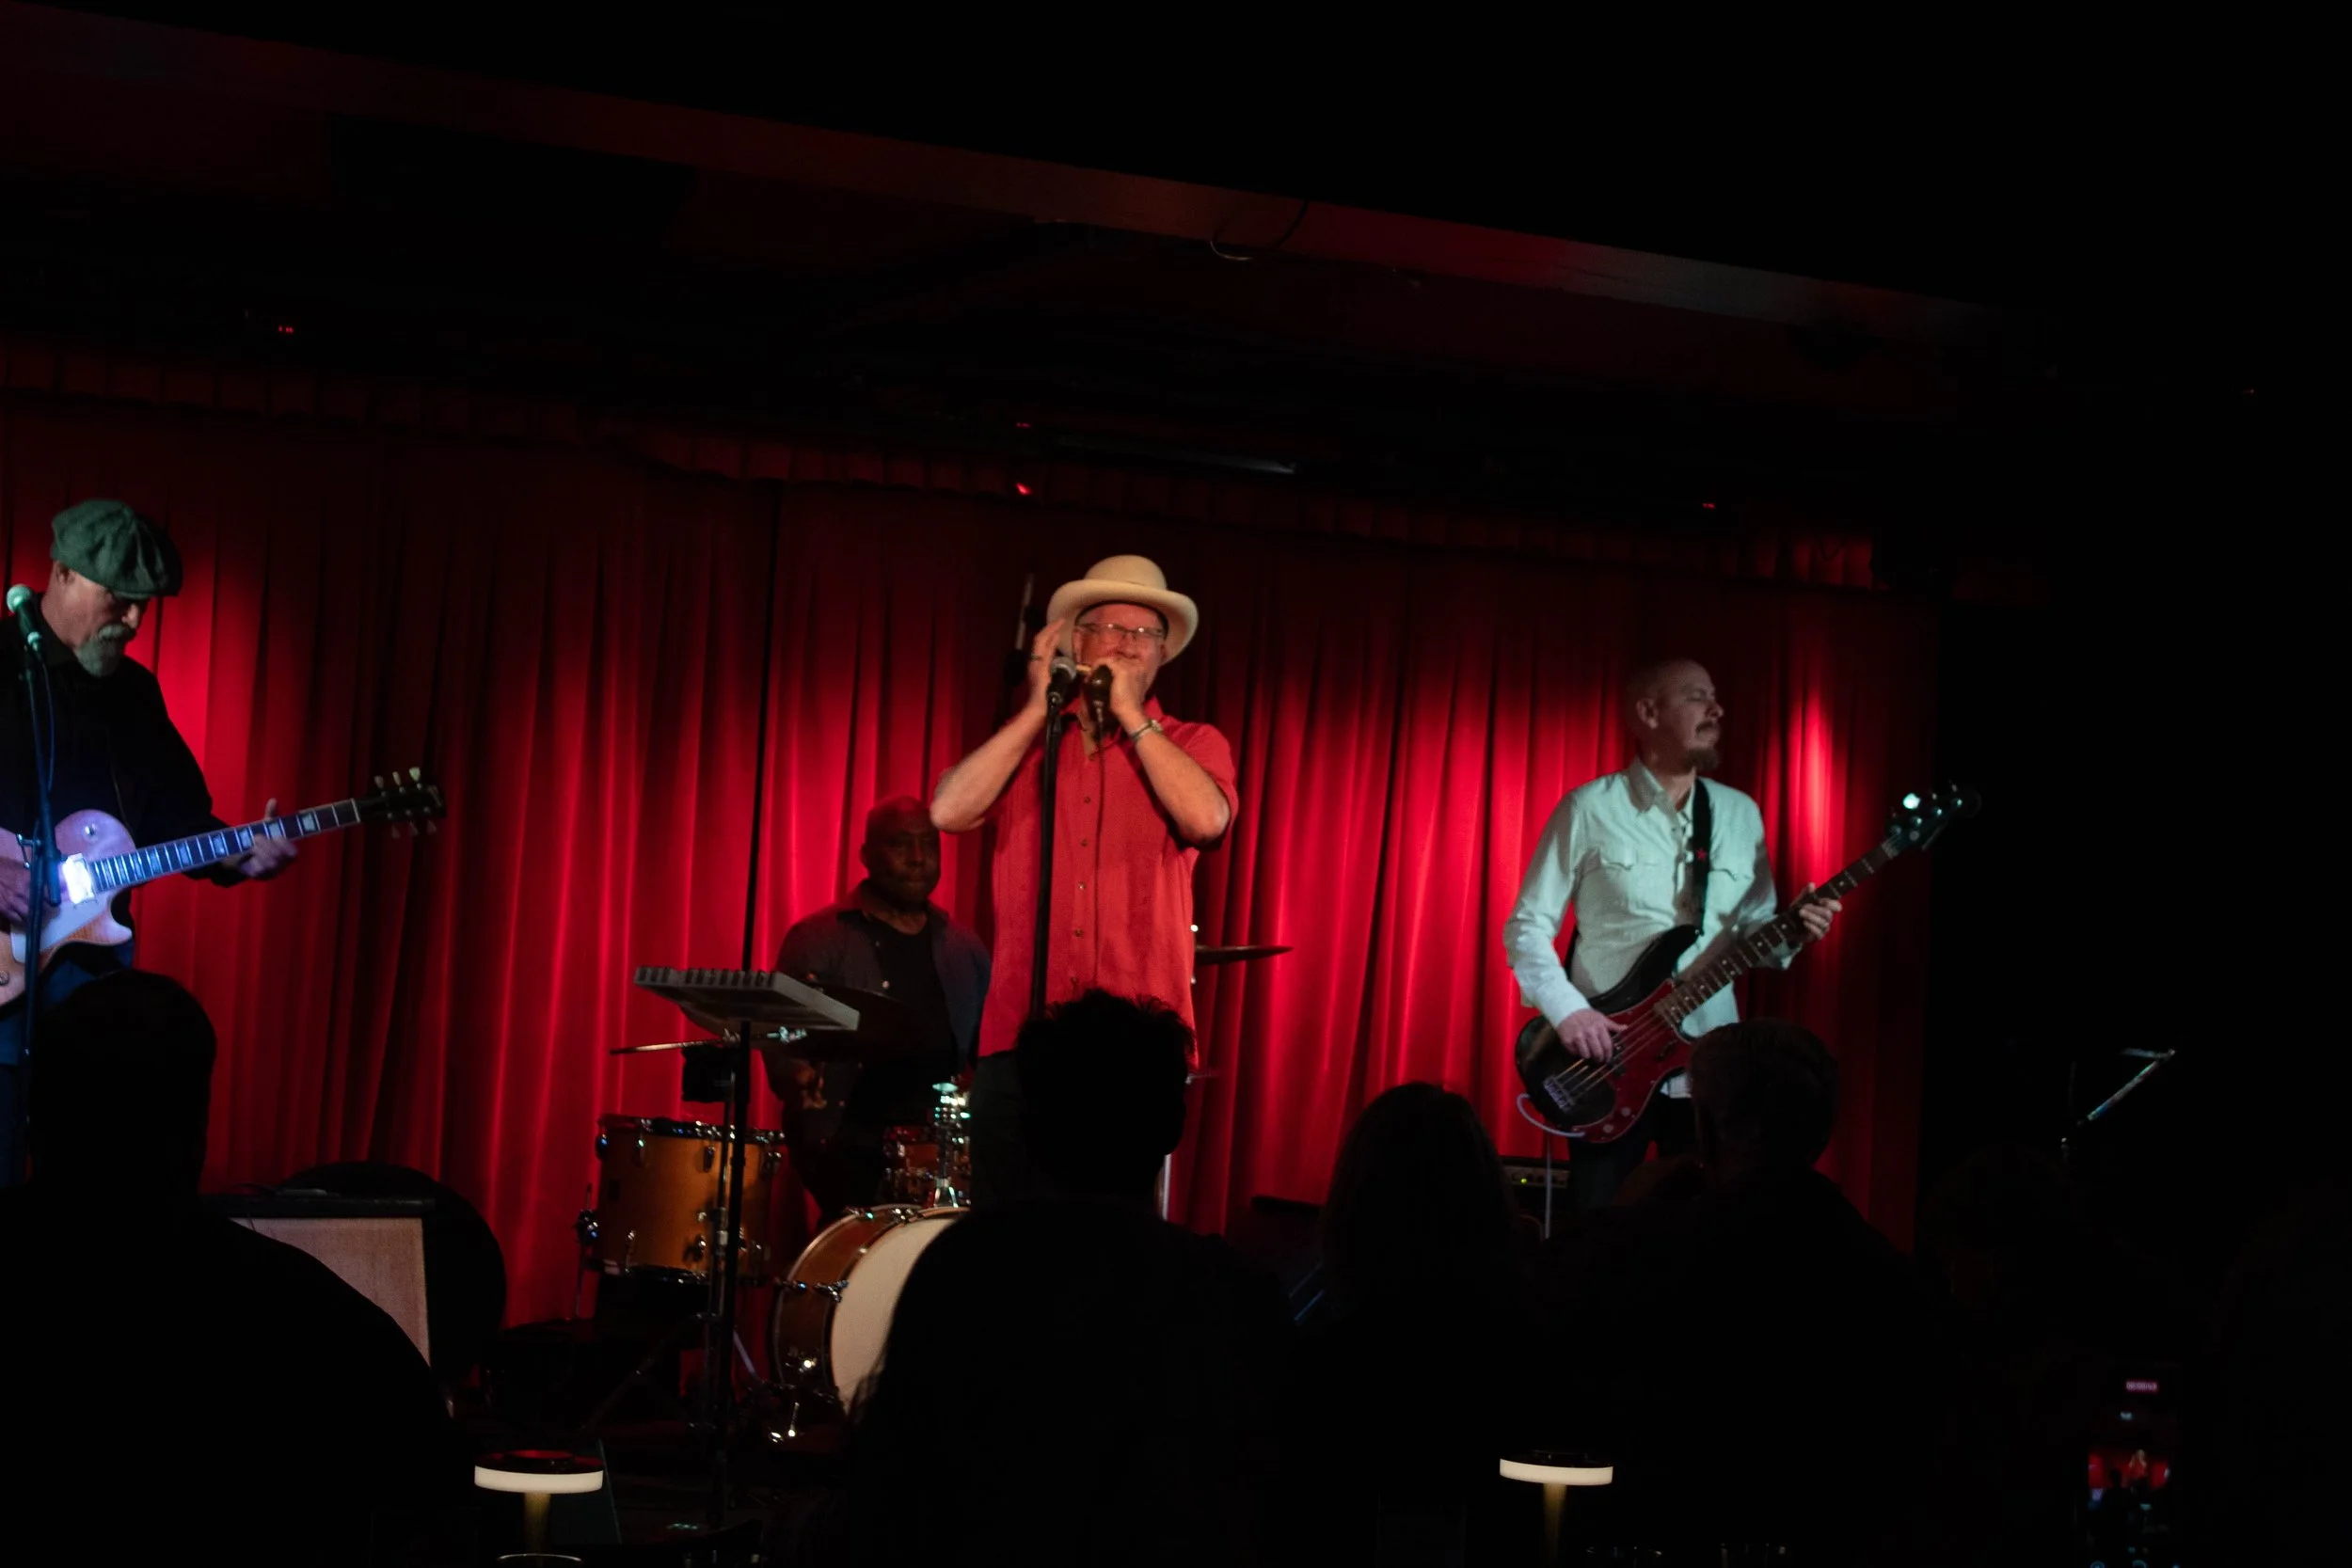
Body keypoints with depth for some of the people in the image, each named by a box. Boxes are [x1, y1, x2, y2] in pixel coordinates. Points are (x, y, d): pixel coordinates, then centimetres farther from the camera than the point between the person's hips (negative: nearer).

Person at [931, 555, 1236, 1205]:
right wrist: (1038, 710, -2)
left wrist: (1131, 713, -6)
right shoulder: (1025, 739, 14)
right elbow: (948, 811, -3)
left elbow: (1207, 818, -13)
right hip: (1019, 1033, 2)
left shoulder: (1191, 744, 10)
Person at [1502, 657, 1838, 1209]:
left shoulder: (1741, 814, 9)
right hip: (1606, 1064, -4)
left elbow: (1751, 930, 14)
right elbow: (1527, 925, -3)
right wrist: (1566, 1010, -16)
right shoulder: (1590, 810, -4)